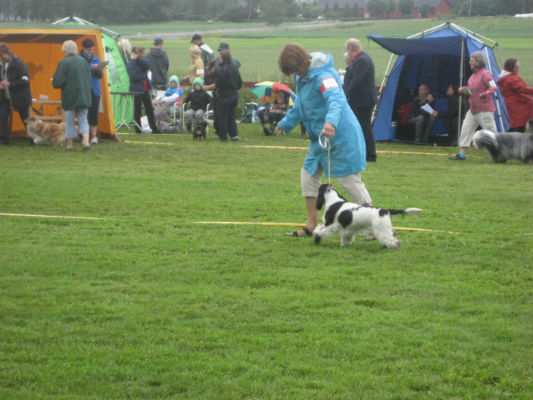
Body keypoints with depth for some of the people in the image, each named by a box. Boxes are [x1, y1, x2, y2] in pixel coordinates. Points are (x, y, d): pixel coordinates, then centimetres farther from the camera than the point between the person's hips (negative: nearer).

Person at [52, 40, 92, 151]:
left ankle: (69, 144, 14)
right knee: (83, 119, 9)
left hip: (70, 96, -4)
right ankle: (86, 141, -9)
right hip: (84, 96, 4)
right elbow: (89, 79, 11)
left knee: (69, 121, 8)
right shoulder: (83, 61, 5)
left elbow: (57, 82, -14)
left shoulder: (64, 63, -12)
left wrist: (54, 82, 7)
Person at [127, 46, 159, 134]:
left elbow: (147, 65, -12)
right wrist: (145, 74, -10)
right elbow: (134, 76, -20)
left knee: (150, 109, 7)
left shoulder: (143, 61, 11)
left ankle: (154, 128, 10)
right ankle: (138, 129, 9)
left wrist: (137, 58, -15)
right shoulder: (130, 64, -9)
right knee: (137, 110, 2)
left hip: (145, 89, 6)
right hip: (137, 89, -6)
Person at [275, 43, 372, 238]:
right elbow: (300, 106, 26)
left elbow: (336, 100, -39)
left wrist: (331, 122, -57)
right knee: (308, 176, 13)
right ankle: (311, 226, 20)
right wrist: (285, 124, 38)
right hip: (319, 137, 10)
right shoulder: (302, 77, 9)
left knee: (351, 180, -6)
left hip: (340, 135, -10)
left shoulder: (323, 76, -22)